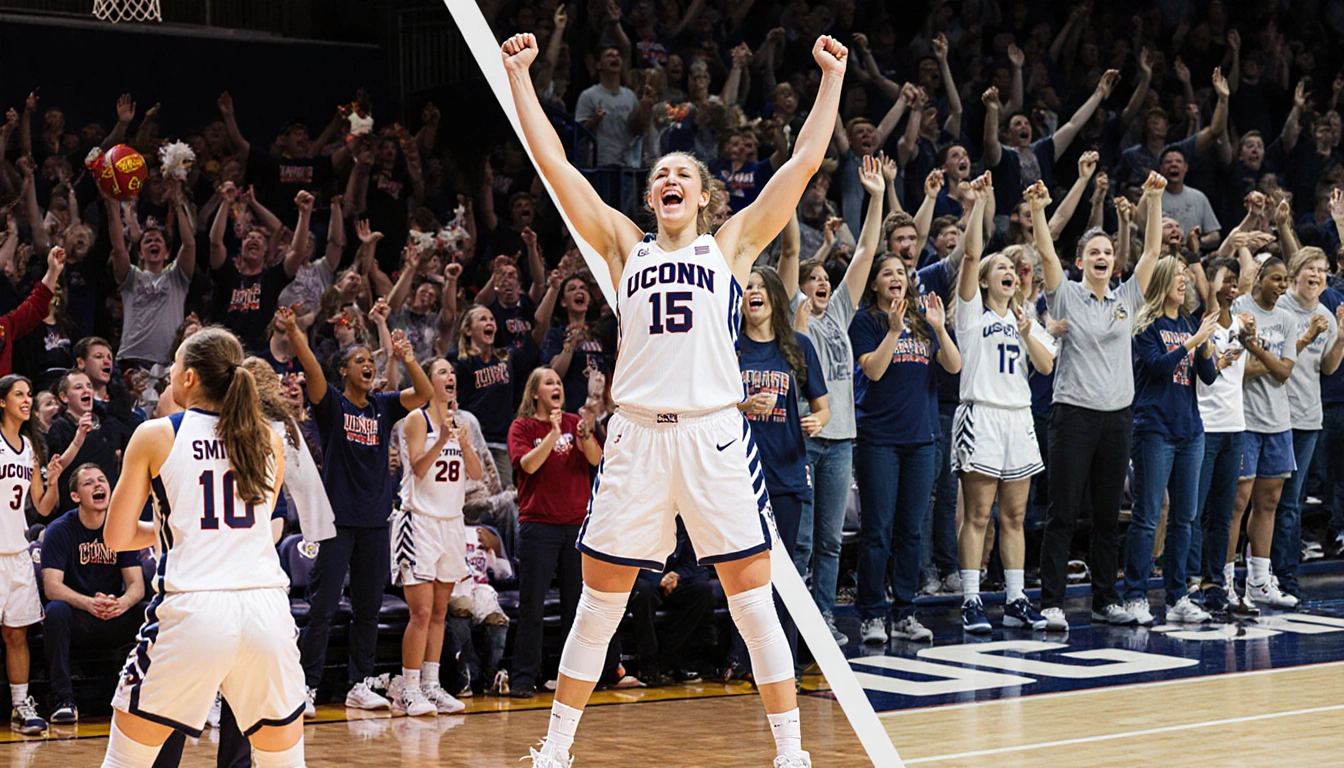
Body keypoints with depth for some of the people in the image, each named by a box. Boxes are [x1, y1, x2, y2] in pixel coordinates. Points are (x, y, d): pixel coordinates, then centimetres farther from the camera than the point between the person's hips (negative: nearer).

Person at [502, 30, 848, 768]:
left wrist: (831, 76, 5)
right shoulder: (625, 246, 14)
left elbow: (804, 161, 6)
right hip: (637, 436, 1)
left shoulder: (731, 244, 11)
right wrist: (519, 73, 9)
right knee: (597, 604, 6)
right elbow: (553, 162, 10)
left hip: (714, 434, -1)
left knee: (753, 602, -1)